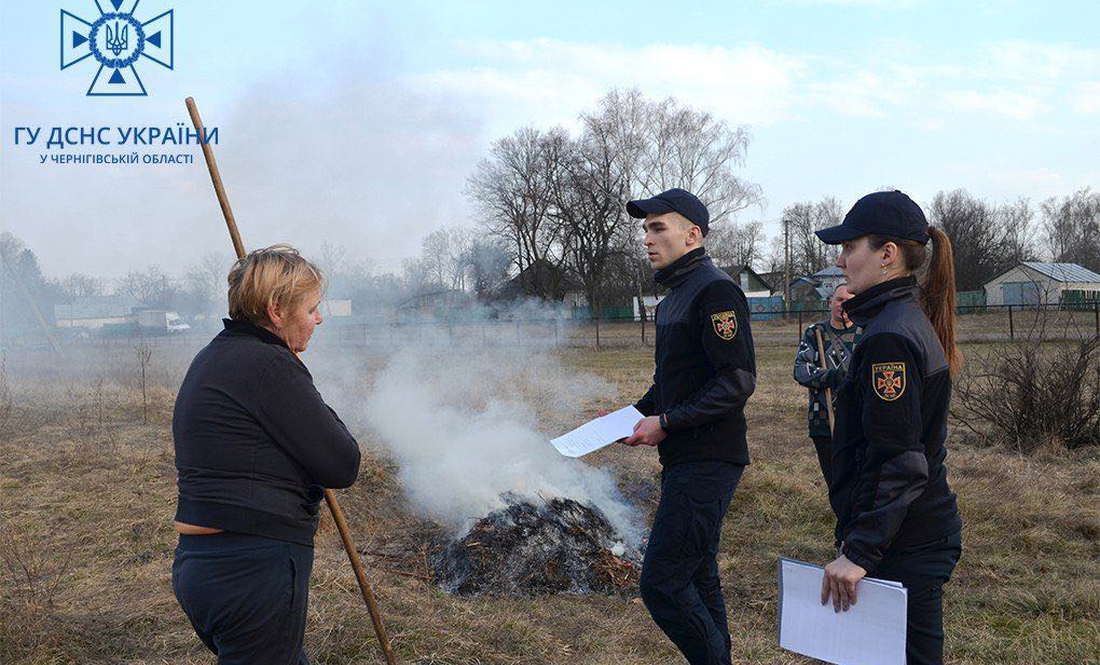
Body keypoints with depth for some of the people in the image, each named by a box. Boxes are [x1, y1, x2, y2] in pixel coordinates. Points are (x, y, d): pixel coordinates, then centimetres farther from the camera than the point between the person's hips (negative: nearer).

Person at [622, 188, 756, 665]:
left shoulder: (716, 291, -15)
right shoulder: (675, 296, 16)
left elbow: (737, 381, -22)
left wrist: (667, 423, -20)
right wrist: (636, 413, 10)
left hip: (707, 461, -10)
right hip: (684, 460, 10)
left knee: (661, 585, -10)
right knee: (697, 580, 18)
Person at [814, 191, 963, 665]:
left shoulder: (890, 339, -20)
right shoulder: (914, 320, 11)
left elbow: (895, 462, -23)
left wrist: (860, 551, -22)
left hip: (904, 548, -10)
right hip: (919, 532, 10)